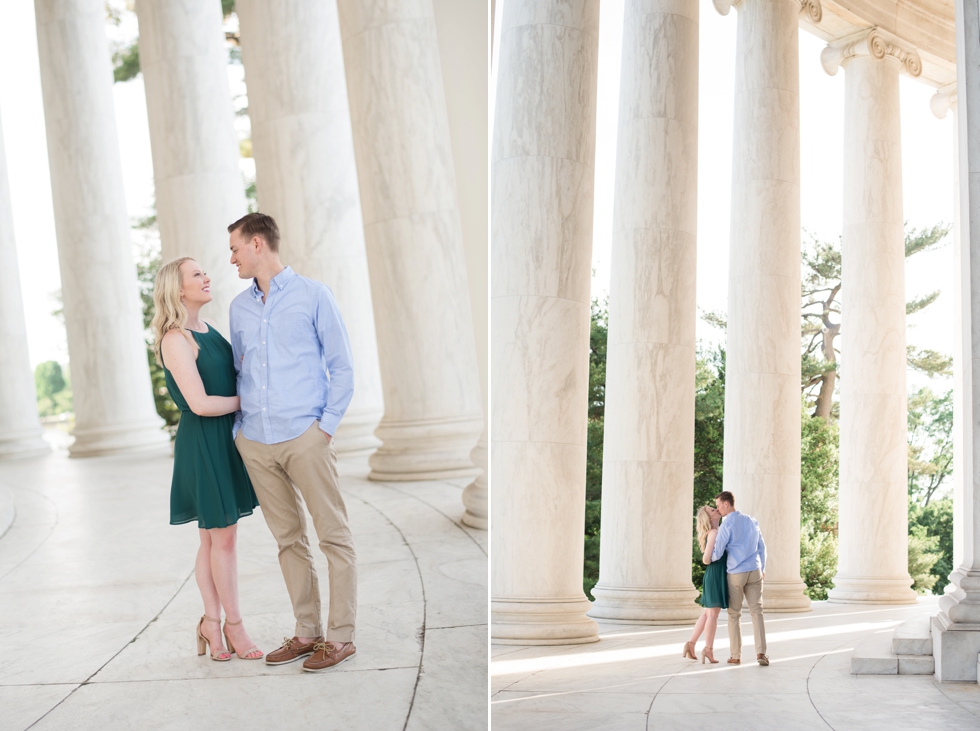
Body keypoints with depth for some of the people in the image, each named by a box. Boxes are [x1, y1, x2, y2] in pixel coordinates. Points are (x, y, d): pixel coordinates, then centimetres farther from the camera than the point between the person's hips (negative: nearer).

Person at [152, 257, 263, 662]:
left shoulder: (208, 328, 11)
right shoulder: (175, 340, -16)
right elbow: (201, 403, -21)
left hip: (225, 440, 8)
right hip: (202, 442, -8)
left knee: (213, 538, 11)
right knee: (223, 536, -1)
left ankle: (212, 624, 17)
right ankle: (233, 624, 11)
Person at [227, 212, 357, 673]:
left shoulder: (313, 295, 1)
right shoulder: (239, 307, 14)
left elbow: (341, 367, 0)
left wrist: (327, 424, -9)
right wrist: (239, 427, 9)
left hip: (304, 436, -5)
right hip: (255, 441, 5)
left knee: (334, 535, -4)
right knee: (288, 539, 10)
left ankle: (340, 636, 1)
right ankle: (307, 632, 17)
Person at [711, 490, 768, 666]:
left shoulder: (727, 526, -11)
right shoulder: (752, 521, 7)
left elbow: (717, 554, -9)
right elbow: (761, 546, 13)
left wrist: (707, 558, 13)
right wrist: (762, 569, 23)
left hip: (735, 574, -4)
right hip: (754, 572, 4)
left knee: (734, 615, 6)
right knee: (756, 612, 3)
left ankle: (736, 656, 8)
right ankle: (760, 652, -9)